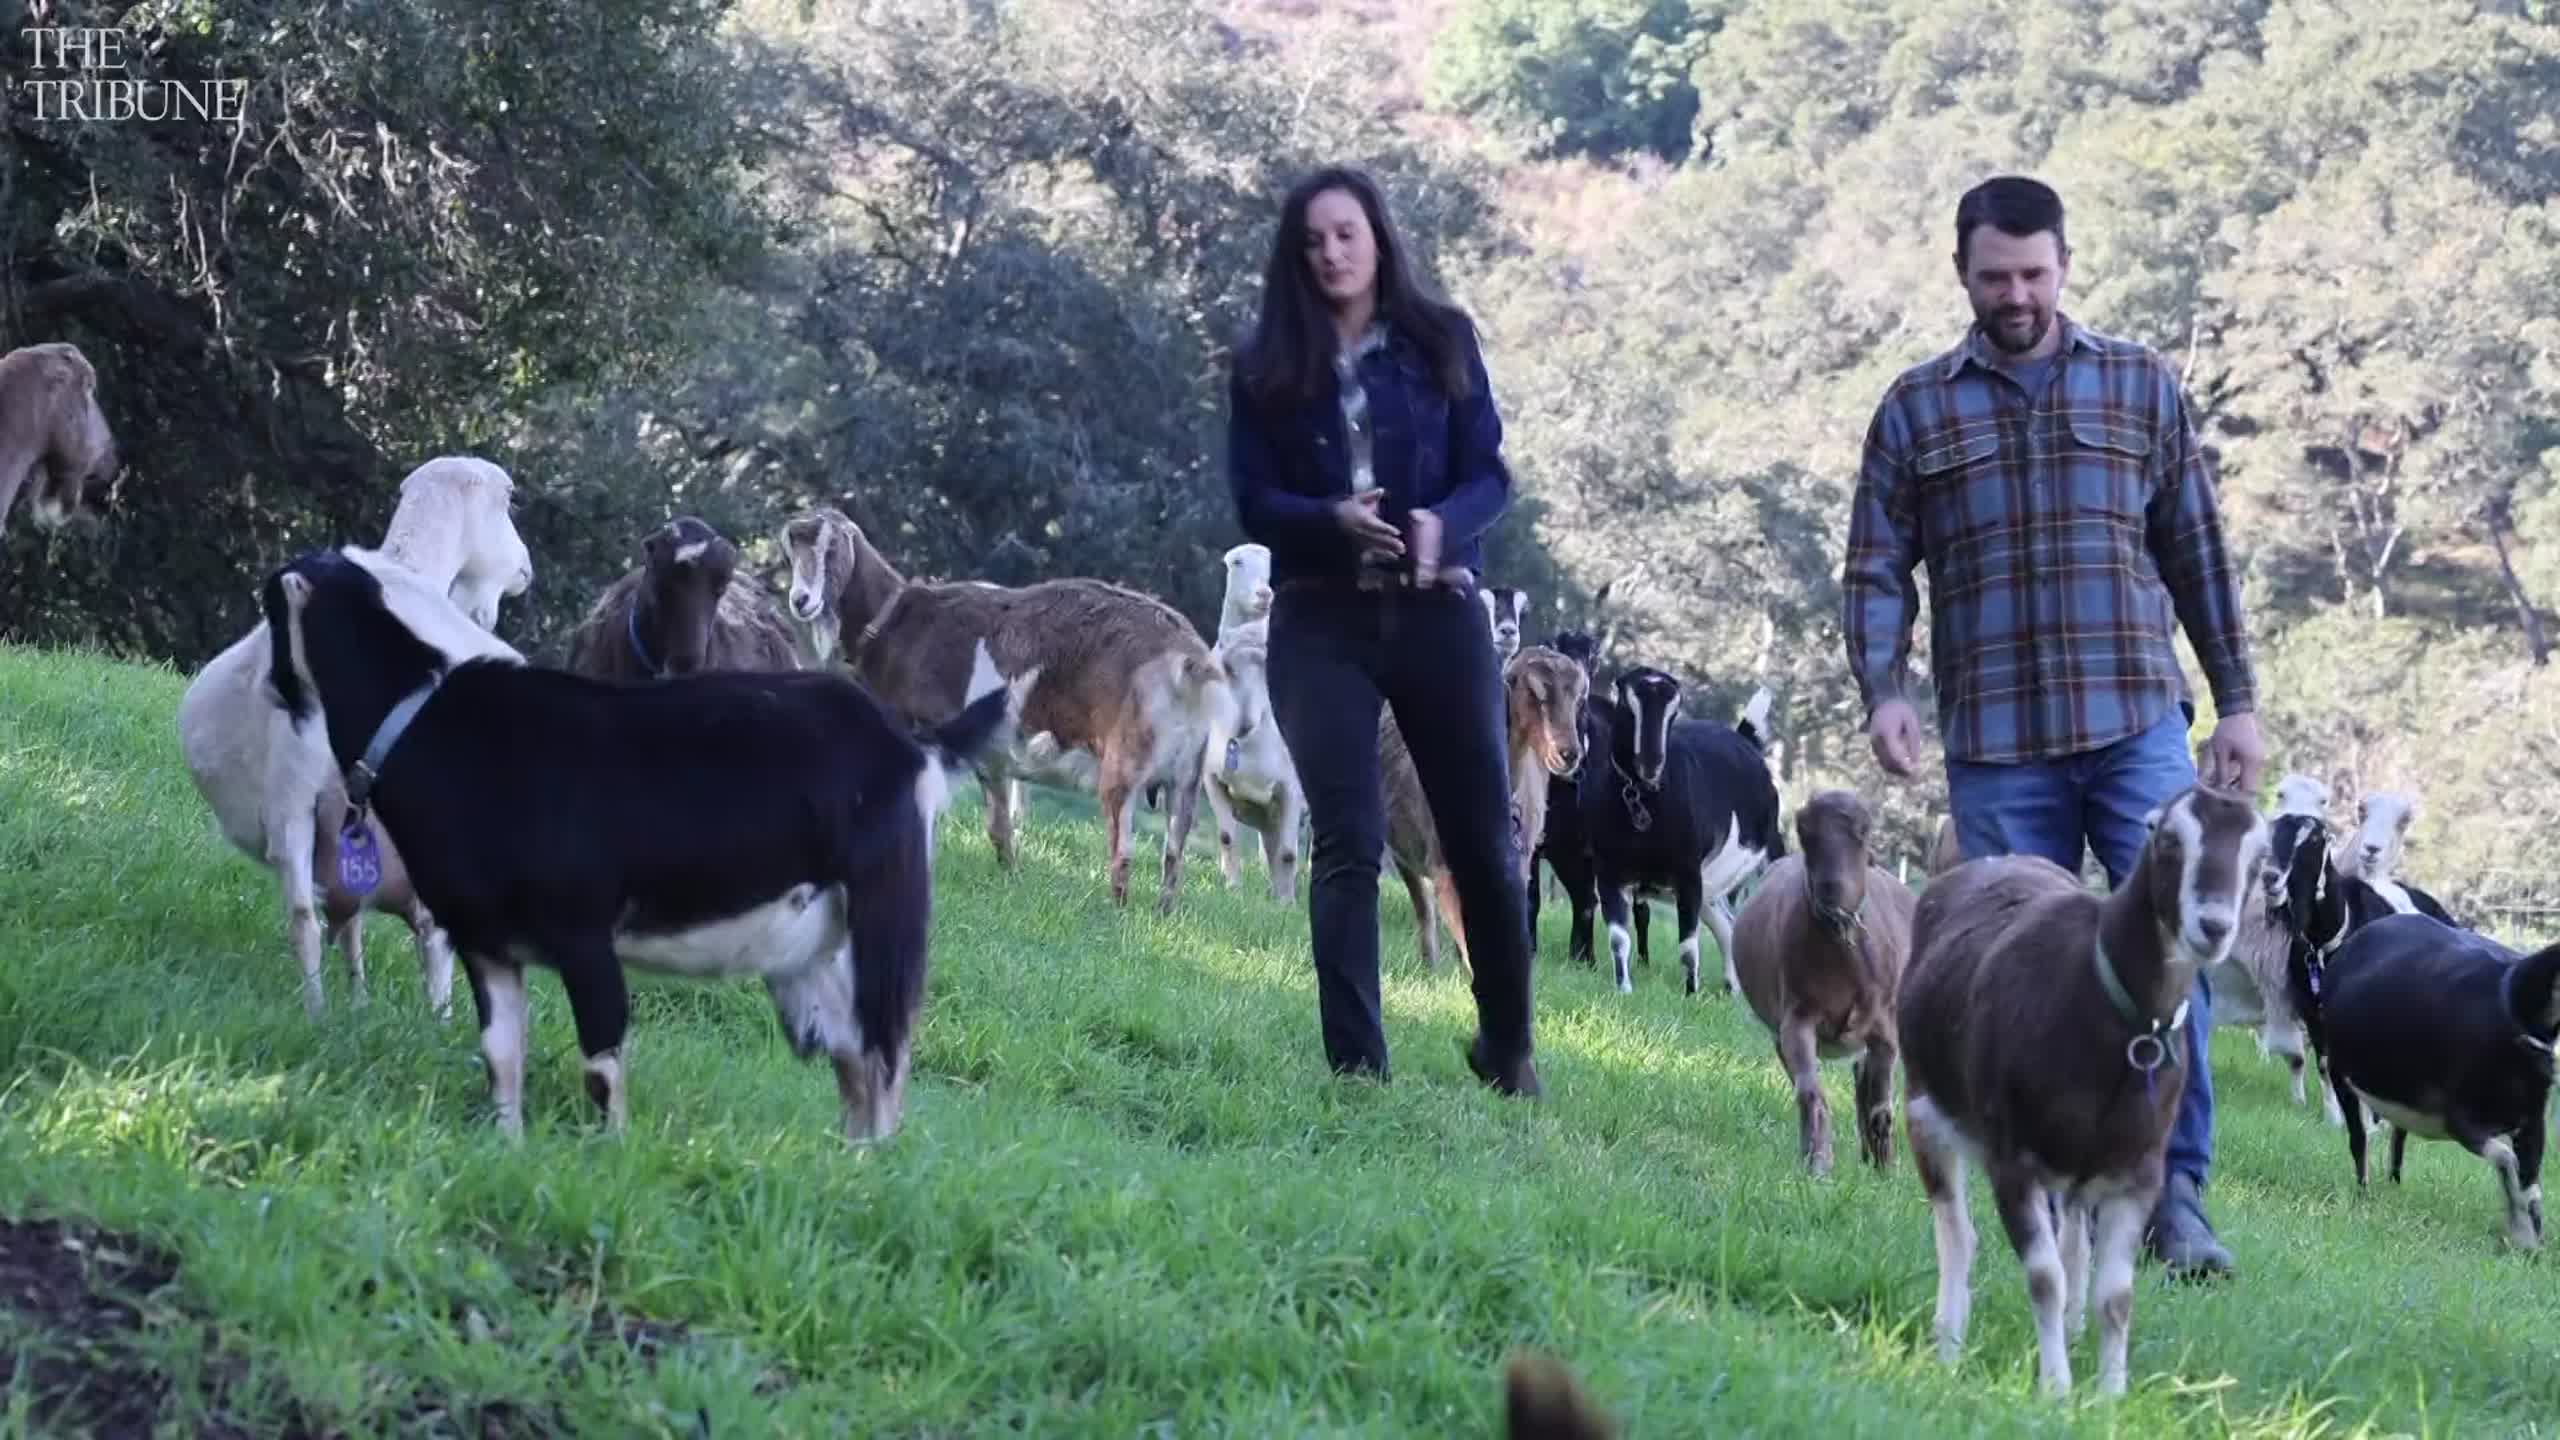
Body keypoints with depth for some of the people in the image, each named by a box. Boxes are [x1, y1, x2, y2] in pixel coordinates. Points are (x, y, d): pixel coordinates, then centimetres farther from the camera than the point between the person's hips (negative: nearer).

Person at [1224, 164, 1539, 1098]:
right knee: (1347, 844, -4)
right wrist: (1333, 520, -20)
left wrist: (1442, 524, -20)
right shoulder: (1266, 364, 4)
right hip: (1322, 621, 0)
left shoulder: (1441, 339, 4)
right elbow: (1253, 500, 0)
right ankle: (1356, 1067, -3)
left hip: (1436, 611, 0)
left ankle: (1508, 1048, 22)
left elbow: (1490, 474, 1)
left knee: (1483, 837, 4)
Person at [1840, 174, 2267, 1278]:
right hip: (1995, 748, 0)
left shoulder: (2140, 386, 10)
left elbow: (2197, 554, 12)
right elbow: (1876, 570, 6)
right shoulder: (1915, 410, 8)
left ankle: (2174, 1197, -4)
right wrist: (1882, 690, -11)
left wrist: (2237, 700, 9)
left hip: (2138, 725, 0)